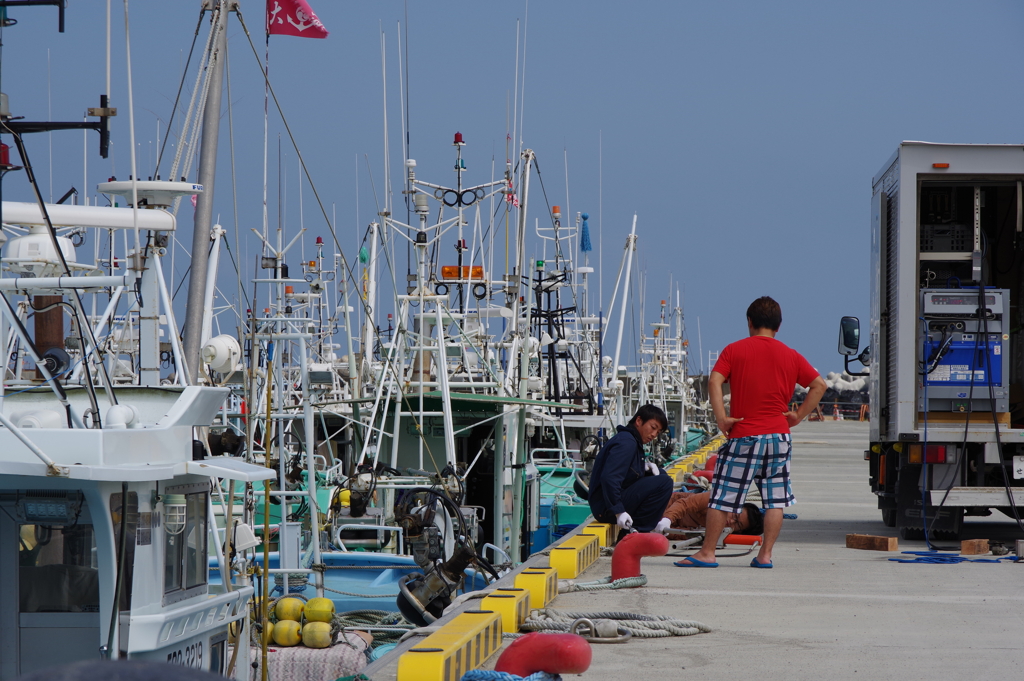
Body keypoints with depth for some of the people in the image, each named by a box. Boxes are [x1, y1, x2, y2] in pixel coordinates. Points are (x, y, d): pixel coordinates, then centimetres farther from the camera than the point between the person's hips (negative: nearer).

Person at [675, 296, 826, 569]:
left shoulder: (734, 350, 0)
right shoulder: (791, 356, 8)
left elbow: (714, 381, -12)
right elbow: (819, 385, 7)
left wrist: (721, 417, -10)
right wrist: (799, 415, 7)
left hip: (743, 436, -3)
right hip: (779, 437, 3)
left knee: (723, 496, 2)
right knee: (775, 500, 8)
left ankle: (707, 553, 4)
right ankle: (765, 554, 5)